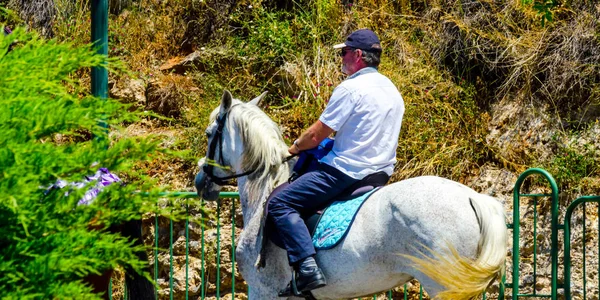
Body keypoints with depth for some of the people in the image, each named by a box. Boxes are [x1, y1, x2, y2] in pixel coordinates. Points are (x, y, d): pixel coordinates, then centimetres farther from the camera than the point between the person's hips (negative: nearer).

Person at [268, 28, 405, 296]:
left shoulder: (350, 88, -14)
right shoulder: (392, 91, 14)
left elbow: (316, 135, -10)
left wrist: (293, 149, 9)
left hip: (346, 172, -10)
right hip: (380, 172, 10)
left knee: (280, 204, -10)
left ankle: (307, 267, -25)